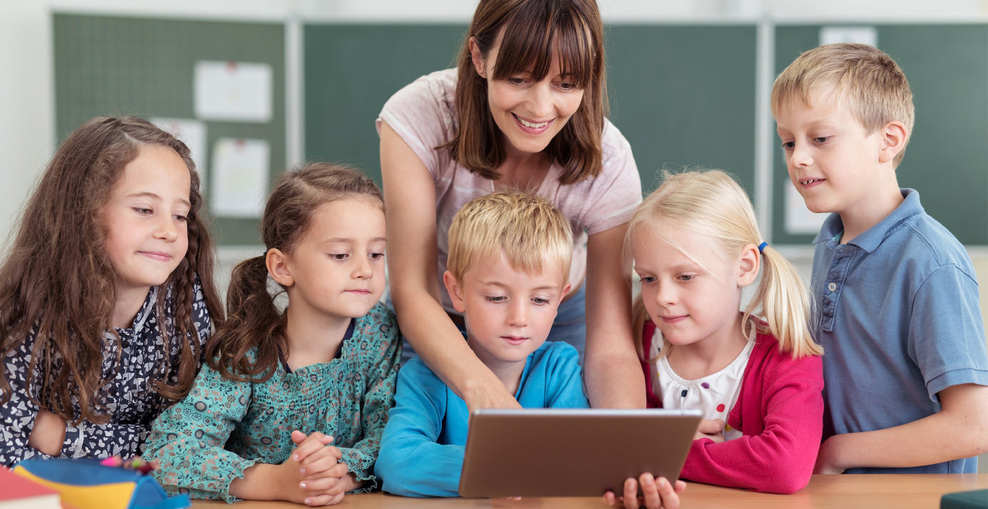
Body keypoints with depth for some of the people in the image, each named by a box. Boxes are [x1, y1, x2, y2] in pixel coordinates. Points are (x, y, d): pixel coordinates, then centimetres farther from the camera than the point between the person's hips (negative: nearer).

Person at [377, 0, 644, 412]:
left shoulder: (608, 164, -26)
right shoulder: (419, 117, -30)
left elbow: (611, 347, -29)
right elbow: (412, 291, -33)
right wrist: (481, 387, -53)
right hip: (436, 328, 0)